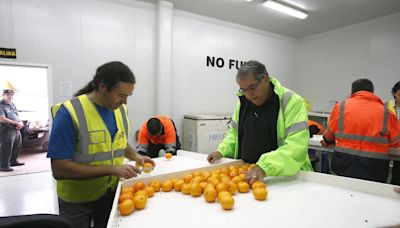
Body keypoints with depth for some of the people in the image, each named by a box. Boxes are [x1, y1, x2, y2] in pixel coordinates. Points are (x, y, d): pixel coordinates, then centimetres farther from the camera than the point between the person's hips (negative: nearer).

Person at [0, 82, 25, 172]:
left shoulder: (12, 105, 16)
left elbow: (17, 116, 19)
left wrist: (20, 123, -3)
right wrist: (16, 123, -17)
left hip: (16, 130, 9)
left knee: (17, 146, 18)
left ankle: (13, 161, 34)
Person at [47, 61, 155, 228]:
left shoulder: (121, 109, -5)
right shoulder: (69, 113, -23)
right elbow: (59, 169, -25)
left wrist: (135, 156, -8)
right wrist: (112, 169, -29)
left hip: (112, 193, 5)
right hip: (78, 201, -5)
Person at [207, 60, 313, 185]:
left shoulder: (292, 101, -10)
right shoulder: (243, 101, 7)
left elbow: (297, 145, -20)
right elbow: (234, 132, 18)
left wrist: (264, 168, -29)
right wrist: (222, 151, 3)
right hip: (246, 173, 3)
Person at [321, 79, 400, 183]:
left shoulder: (341, 106, 0)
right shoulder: (385, 111, 0)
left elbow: (329, 135, 10)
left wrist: (325, 142, 30)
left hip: (344, 163, 1)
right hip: (374, 168, 0)